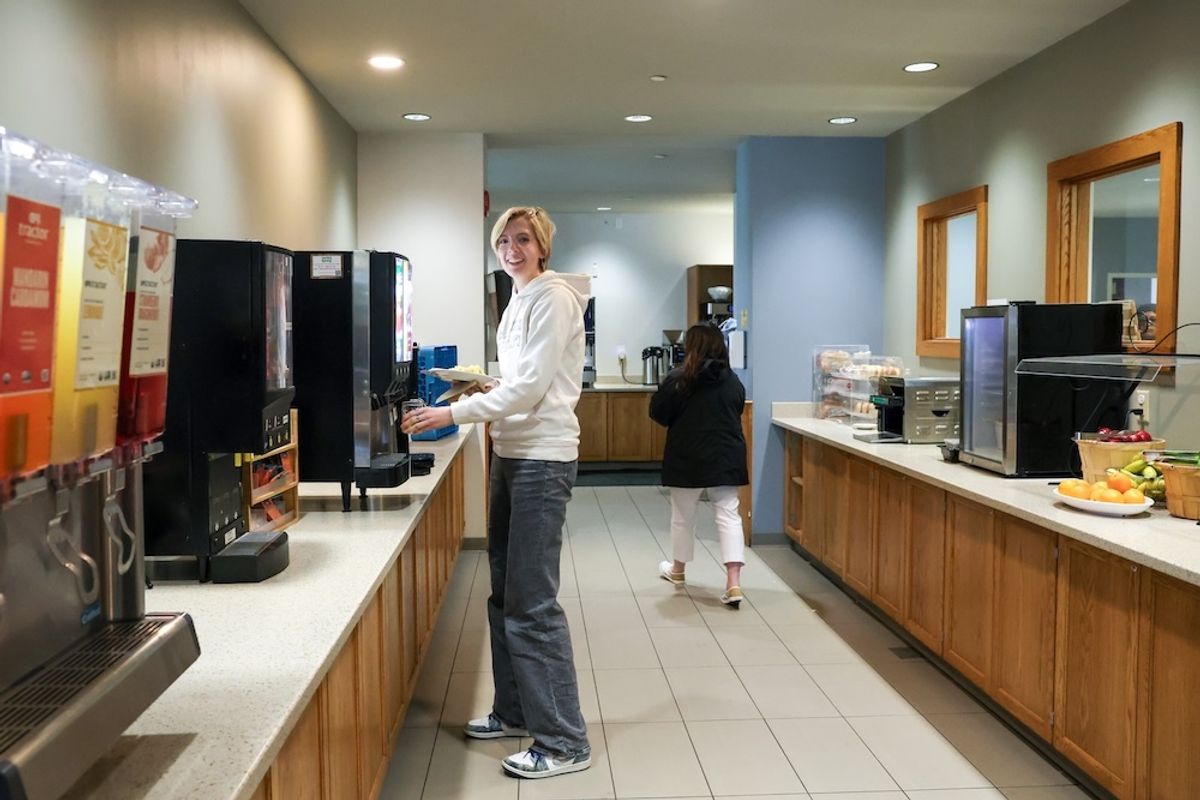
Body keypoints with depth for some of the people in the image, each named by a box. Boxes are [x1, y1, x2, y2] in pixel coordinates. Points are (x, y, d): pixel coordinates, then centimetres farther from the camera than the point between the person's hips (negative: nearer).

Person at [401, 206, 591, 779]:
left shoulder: (553, 297, -11)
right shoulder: (519, 300, 17)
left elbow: (532, 385, -19)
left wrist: (454, 414, -21)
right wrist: (479, 388, 7)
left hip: (542, 459, -9)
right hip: (511, 453, 9)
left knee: (532, 602, -8)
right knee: (505, 593, 14)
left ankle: (565, 743, 1)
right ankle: (515, 711, 29)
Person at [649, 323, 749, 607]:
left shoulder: (678, 380, -11)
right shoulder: (733, 381, 2)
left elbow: (657, 413, -3)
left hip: (687, 458, -2)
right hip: (726, 458, 3)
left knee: (683, 516, 15)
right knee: (728, 515, 1)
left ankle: (678, 570, 35)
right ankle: (733, 584, -10)